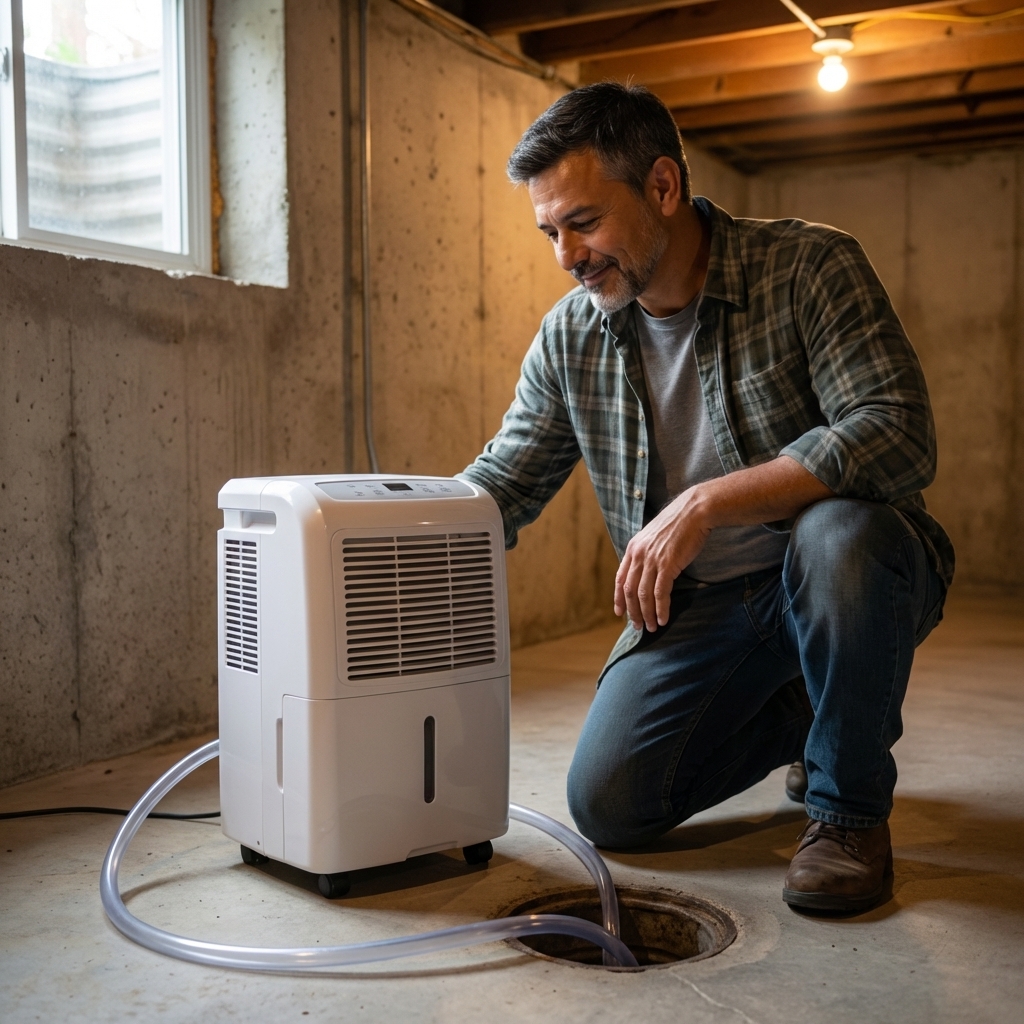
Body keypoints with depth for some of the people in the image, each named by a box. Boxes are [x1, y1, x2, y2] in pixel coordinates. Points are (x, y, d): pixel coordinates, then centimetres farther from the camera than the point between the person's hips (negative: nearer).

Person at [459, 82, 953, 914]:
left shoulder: (810, 268, -16)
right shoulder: (570, 337, -2)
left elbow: (898, 433, -28)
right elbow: (497, 490, 3)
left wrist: (703, 504, -33)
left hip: (846, 574, -4)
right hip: (695, 604, 5)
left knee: (837, 533, -38)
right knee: (609, 809, -7)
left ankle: (850, 806, -11)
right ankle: (799, 712, 20)